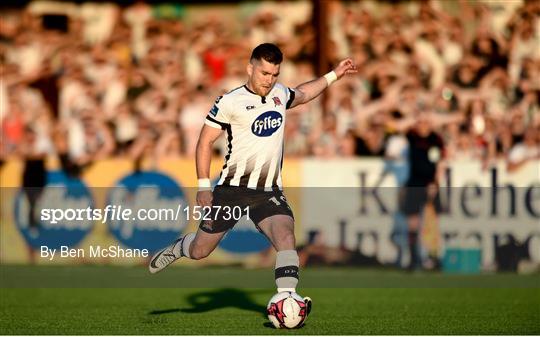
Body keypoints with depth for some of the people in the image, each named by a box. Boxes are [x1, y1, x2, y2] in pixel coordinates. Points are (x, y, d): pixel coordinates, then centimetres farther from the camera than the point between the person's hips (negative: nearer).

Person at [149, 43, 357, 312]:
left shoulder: (279, 93, 9)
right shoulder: (230, 102, -8)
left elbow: (303, 94, 34)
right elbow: (205, 141, -4)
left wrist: (333, 75, 29)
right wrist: (204, 186, -10)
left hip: (269, 192, 3)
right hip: (232, 189, -3)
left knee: (285, 235, -26)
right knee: (200, 251, 9)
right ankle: (177, 248, 45)